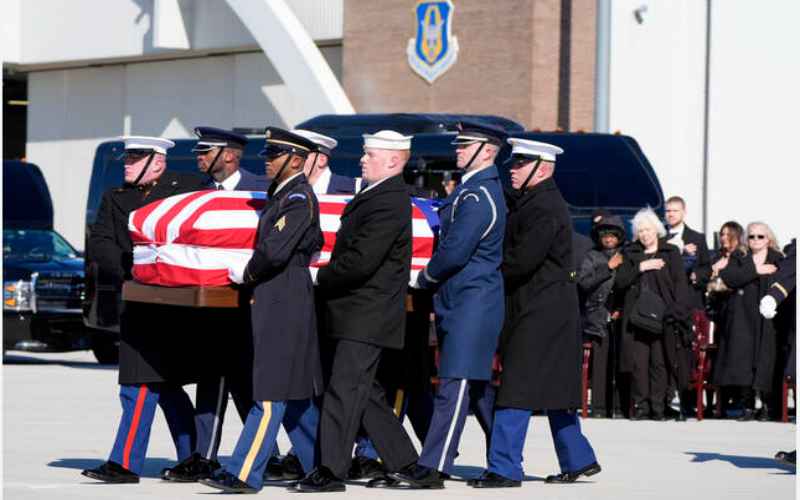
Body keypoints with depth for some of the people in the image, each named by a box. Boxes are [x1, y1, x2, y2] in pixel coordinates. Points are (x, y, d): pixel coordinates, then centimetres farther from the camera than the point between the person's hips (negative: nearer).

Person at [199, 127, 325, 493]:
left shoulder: (299, 198, -14)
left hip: (283, 305, -10)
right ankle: (319, 467, 22)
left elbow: (274, 250, -23)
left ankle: (244, 474, -12)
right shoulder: (281, 195, 16)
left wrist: (247, 275, -6)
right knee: (295, 394, 14)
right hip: (272, 302, 10)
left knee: (271, 393, -9)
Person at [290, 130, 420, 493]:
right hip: (360, 314, 10)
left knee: (345, 389, -8)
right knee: (364, 391, 15)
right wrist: (329, 277, 7)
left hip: (367, 315, -10)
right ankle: (403, 460, 22)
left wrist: (322, 278, -10)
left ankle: (331, 471, -5)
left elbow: (361, 261, -24)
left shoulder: (389, 202, -18)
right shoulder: (375, 195, 15)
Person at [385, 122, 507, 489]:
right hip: (461, 299, 11)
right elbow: (451, 241, 22)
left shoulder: (479, 196, -16)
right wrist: (433, 280, 11)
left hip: (471, 302, -11)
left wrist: (425, 278, -4)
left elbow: (454, 252, -20)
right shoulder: (473, 189, 16)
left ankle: (432, 468, -13)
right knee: (477, 383, 15)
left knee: (455, 383, -11)